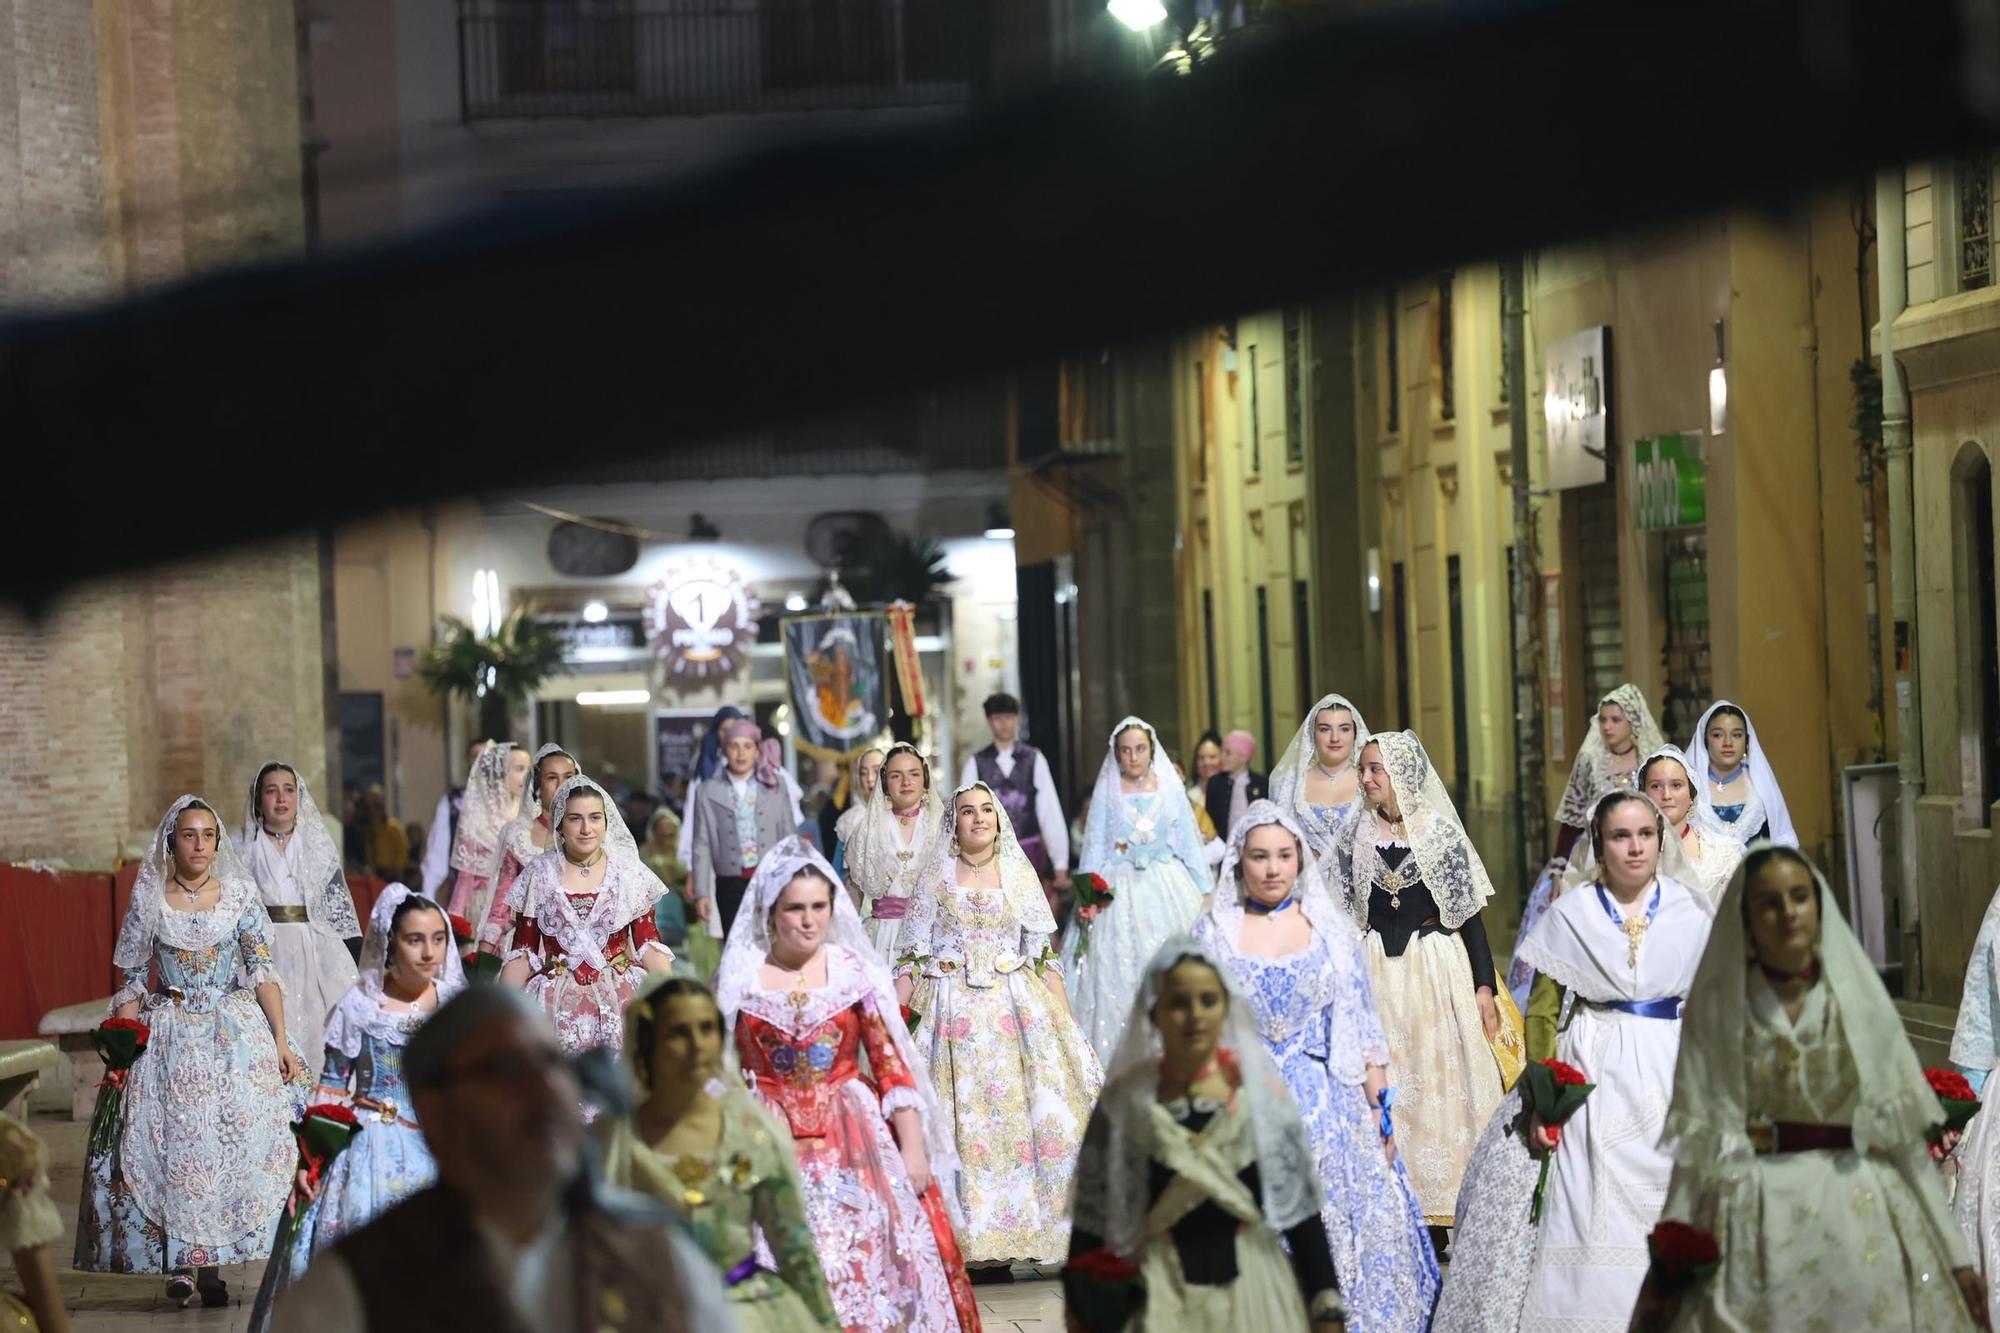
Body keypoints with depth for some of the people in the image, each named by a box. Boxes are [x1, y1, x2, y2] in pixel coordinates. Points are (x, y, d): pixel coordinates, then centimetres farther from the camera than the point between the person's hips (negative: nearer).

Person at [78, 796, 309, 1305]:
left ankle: (210, 1263, -1)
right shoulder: (149, 900, 3)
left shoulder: (241, 895, 3)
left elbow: (263, 971, 2)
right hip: (171, 1037, 0)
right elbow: (132, 982, 7)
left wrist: (282, 1040, -5)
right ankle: (181, 1262, -1)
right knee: (175, 1141, -7)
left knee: (234, 1138, -8)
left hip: (237, 1033, 0)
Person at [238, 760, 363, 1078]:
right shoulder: (242, 847, 6)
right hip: (263, 953, -1)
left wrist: (359, 958, 3)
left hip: (315, 953, 1)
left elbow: (340, 904, 9)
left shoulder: (318, 845, 10)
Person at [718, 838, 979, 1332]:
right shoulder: (737, 978, 4)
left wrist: (913, 1149, -4)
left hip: (853, 1134, 0)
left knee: (865, 1243, -15)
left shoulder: (855, 972, 4)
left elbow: (892, 1066, 2)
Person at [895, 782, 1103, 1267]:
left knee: (1039, 1111, -7)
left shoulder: (1019, 873, 8)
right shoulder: (934, 876, 7)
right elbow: (913, 956, 6)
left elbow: (1042, 953, 7)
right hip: (954, 1008, -1)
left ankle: (1036, 1226, 1)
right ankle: (970, 1229, 0)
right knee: (962, 1115, -5)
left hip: (1019, 1006, 1)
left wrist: (1067, 1020, 0)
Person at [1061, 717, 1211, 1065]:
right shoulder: (1106, 792, 3)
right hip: (1120, 891, -1)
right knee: (1118, 969, -4)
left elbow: (1189, 843, 7)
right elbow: (1095, 847, 3)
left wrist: (1203, 891, 4)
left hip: (1168, 890, 1)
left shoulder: (1170, 788, 5)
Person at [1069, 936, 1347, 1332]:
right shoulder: (1124, 1102, -3)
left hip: (1254, 1290, 1)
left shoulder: (1261, 1092, -1)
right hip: (1160, 1297, -1)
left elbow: (1300, 1208, 1)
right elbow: (1091, 1220, 1)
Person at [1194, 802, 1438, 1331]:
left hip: (1326, 1107, 0)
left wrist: (1380, 1113, 0)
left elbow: (1361, 1028, 5)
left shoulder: (1332, 929, 5)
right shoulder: (1213, 933, 4)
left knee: (1337, 1236, -1)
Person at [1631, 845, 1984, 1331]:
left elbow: (1906, 1133, 5)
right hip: (1755, 1223, -1)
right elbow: (1695, 1137, -1)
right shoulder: (1717, 1009, 1)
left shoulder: (1860, 1001, 4)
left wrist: (1954, 1252, 3)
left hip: (1863, 1220, 1)